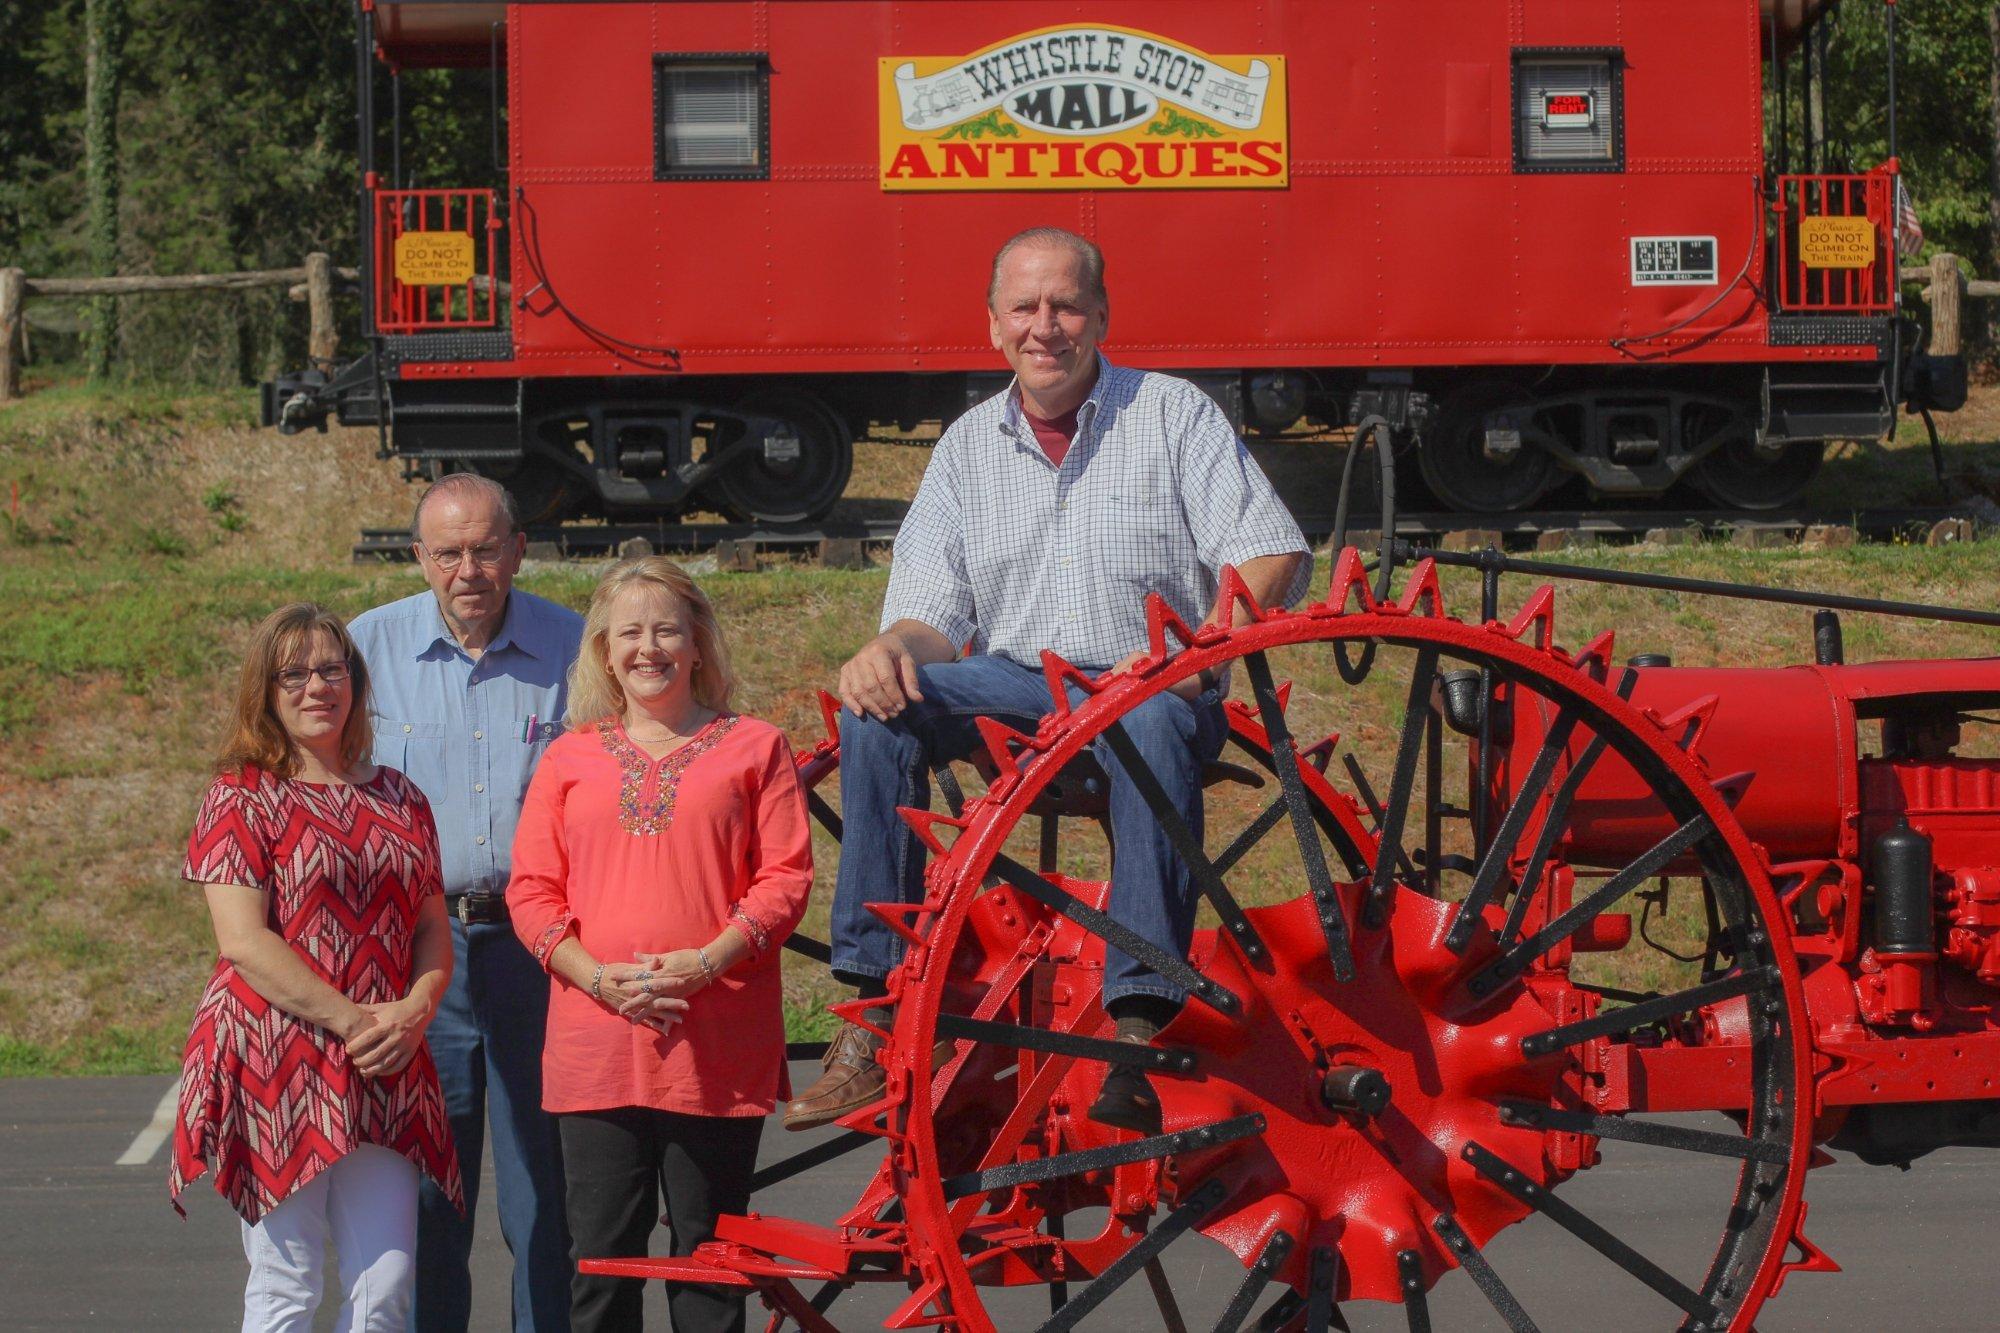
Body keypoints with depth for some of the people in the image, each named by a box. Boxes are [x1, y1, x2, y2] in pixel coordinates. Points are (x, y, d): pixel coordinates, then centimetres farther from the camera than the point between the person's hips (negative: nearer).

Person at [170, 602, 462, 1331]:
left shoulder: (397, 800, 15)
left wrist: (415, 1009, -7)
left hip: (383, 1068, 5)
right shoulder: (241, 798, -2)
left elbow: (433, 928, 15)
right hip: (277, 1064, -5)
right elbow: (244, 941, -11)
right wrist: (353, 1020, -15)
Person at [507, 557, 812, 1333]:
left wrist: (705, 963, -14)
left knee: (708, 1256, 3)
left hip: (717, 1049, -2)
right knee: (602, 1254, 3)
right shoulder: (572, 758, 13)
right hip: (596, 1046, 2)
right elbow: (531, 890, 8)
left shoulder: (751, 747, 7)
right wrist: (599, 978, -9)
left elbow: (786, 877, 0)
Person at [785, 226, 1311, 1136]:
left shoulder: (1172, 414, 4)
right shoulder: (969, 446, 14)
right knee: (877, 709, -24)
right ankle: (875, 1011, -26)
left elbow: (1274, 554, -5)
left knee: (1155, 724, -39)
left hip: (1148, 687, -3)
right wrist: (891, 647, -17)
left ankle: (1137, 1027, -45)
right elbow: (932, 616, 9)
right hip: (1014, 686, 4)